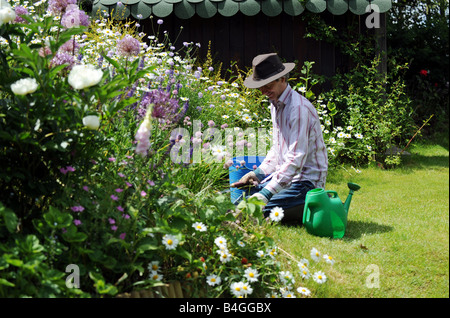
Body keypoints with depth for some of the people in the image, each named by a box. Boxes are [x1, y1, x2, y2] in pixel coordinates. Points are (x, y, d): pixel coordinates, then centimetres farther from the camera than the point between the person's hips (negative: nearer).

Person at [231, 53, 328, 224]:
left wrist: (266, 193, -29)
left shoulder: (299, 108, -20)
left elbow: (295, 160, -26)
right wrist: (256, 174, 10)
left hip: (306, 179, -10)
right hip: (284, 173, 10)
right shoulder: (275, 104, 11)